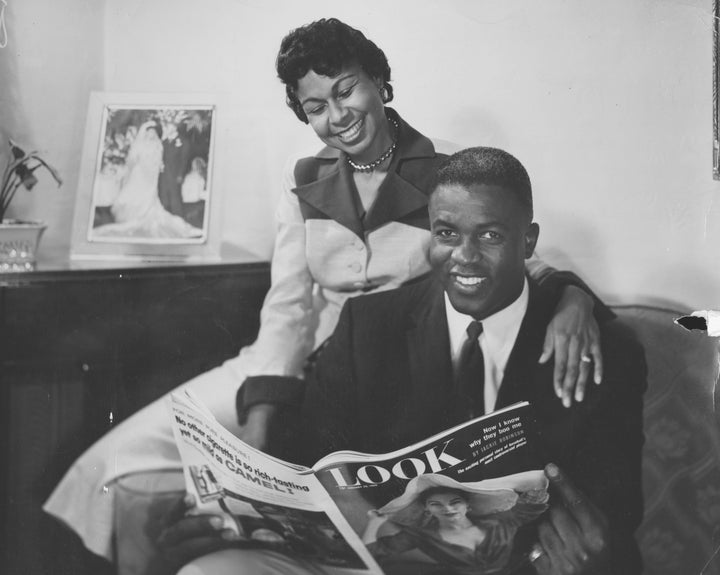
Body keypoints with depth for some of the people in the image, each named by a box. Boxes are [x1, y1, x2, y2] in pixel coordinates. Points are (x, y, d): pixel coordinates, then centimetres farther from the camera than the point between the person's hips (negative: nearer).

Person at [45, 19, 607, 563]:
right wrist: (263, 409, -16)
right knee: (126, 453, -10)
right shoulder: (305, 182, 5)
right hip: (312, 365, 3)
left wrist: (570, 293, -31)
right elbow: (287, 308, 0)